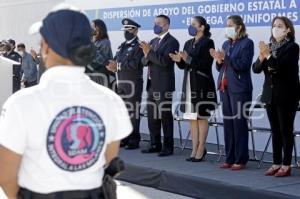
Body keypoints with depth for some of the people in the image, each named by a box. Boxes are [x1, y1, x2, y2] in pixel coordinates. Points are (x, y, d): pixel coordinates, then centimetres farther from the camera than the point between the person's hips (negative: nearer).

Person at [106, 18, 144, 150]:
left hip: (133, 84, -8)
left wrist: (118, 65, -16)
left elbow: (134, 64, -18)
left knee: (132, 110, -5)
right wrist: (112, 66, -4)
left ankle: (134, 140, 0)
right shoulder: (122, 47, 20)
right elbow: (115, 62, 19)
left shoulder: (138, 47, -6)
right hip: (121, 83, 8)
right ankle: (124, 138, 17)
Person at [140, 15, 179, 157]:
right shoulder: (153, 41, 18)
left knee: (165, 117, -4)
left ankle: (168, 147, 2)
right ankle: (155, 145, 18)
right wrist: (146, 55, -7)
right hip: (152, 85, 8)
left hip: (164, 85, -8)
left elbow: (165, 61, -20)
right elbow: (144, 61, 14)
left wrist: (150, 52, -19)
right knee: (152, 117, 10)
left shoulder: (172, 42, -8)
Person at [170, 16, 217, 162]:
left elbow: (206, 65, -16)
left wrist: (189, 59, -23)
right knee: (192, 118, 8)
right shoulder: (188, 43, 15)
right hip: (189, 84, 7)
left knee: (201, 117, -1)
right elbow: (184, 66, 14)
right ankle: (195, 149, 14)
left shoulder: (208, 43, -6)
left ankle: (201, 150, 4)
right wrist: (179, 60, -6)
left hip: (202, 85, -7)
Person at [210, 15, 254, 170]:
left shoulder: (247, 43, -4)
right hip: (225, 88, 7)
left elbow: (244, 65, -15)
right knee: (227, 124, 7)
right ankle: (230, 159, 12)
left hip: (239, 89, -7)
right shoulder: (226, 44, 16)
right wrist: (218, 60, -4)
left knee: (239, 123, -5)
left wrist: (225, 57, -20)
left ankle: (240, 160, 0)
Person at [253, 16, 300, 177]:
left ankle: (286, 165, 2)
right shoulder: (269, 46, 11)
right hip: (270, 95, 6)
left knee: (286, 130, -2)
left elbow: (283, 66, -20)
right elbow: (256, 69, 4)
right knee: (275, 131, 9)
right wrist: (261, 57, -14)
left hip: (286, 96, -6)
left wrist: (268, 55, -22)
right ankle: (276, 163, 14)